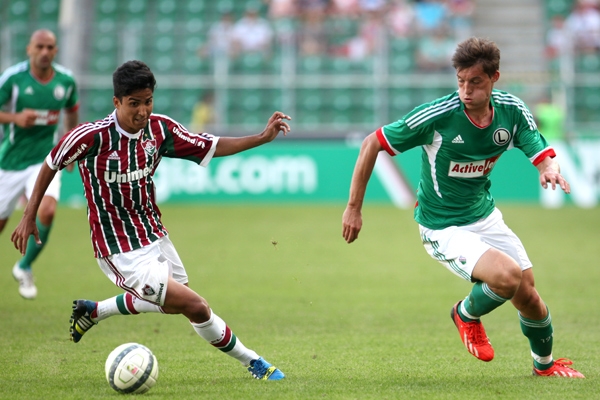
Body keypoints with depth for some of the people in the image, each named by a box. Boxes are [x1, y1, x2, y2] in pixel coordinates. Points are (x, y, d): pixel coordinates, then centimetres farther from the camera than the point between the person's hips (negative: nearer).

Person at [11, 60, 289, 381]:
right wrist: (29, 217, -5)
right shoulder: (93, 136, -22)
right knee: (195, 306, -15)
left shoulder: (160, 128, -6)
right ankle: (251, 362, 5)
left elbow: (210, 147, 1)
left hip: (154, 235, 8)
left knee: (171, 303, 29)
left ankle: (92, 312, 44)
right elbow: (50, 165, -8)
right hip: (121, 251, -8)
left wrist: (263, 137, -9)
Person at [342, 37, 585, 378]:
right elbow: (372, 144, -15)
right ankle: (467, 315, 7)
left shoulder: (513, 111, -10)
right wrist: (354, 208, -13)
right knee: (508, 275, -27)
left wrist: (551, 170, -39)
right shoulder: (437, 116, -24)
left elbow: (544, 157, -13)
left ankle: (545, 364, 37)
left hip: (486, 216, 5)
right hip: (442, 228, -5)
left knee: (527, 296, 6)